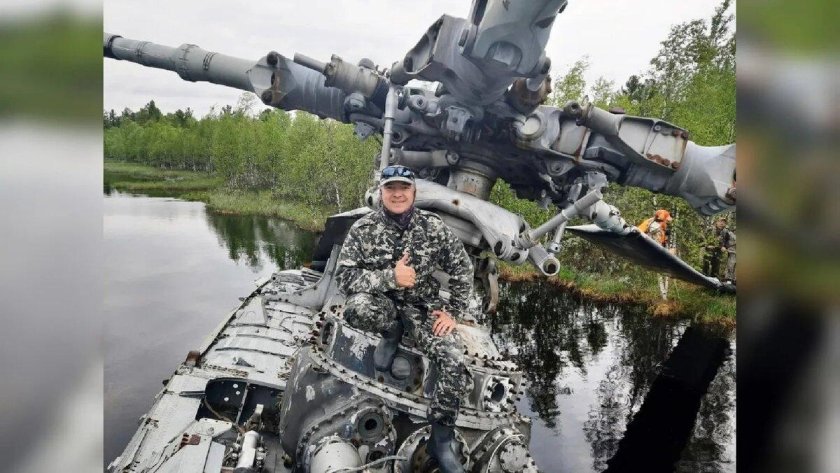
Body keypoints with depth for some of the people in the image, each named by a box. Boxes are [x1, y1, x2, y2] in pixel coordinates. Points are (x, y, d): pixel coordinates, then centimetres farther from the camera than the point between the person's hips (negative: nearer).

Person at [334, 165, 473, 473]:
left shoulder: (434, 227, -6)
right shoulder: (363, 229, -9)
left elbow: (462, 270, 3)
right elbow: (344, 276, -16)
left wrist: (454, 313, -4)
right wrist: (390, 277, -26)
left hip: (423, 306, 1)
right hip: (382, 303, -1)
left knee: (456, 365, -22)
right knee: (356, 308, -38)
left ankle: (441, 438, 1)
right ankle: (392, 333, -1)